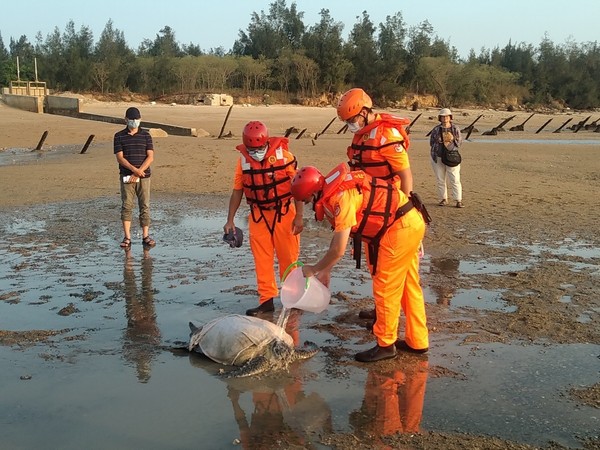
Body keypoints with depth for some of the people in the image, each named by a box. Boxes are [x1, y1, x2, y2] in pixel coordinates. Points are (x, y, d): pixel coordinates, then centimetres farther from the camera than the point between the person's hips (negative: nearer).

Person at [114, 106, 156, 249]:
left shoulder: (146, 135, 4)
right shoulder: (119, 136, 3)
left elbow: (150, 157, -3)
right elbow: (120, 157, -4)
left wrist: (138, 173, -13)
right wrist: (134, 169, -19)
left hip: (144, 177, 1)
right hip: (126, 177, 0)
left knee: (145, 206, 2)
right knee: (126, 206, -2)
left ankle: (145, 237, 8)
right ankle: (127, 238, 2)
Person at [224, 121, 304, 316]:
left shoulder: (284, 156, -13)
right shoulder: (243, 161, -2)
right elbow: (237, 191, 5)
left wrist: (298, 216, -11)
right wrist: (230, 220, 0)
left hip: (284, 213, -3)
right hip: (258, 216, 3)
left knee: (288, 257, 5)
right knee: (262, 259, 5)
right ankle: (266, 299, 13)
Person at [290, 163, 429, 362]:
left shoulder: (342, 198, -21)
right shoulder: (336, 192, 9)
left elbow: (338, 250, -18)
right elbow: (338, 236, 18)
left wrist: (314, 269, -3)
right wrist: (326, 270, 21)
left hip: (399, 228, -10)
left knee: (385, 289, 0)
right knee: (408, 286, 17)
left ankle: (386, 345, 13)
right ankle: (417, 341, 28)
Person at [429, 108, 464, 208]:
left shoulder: (455, 129, 4)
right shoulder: (436, 129, 6)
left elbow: (459, 142, 5)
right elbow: (431, 142, 8)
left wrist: (453, 139, -13)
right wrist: (438, 141, -11)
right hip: (438, 157, 2)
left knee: (455, 180, -6)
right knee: (440, 180, 5)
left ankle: (458, 200, -4)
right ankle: (443, 199, 16)